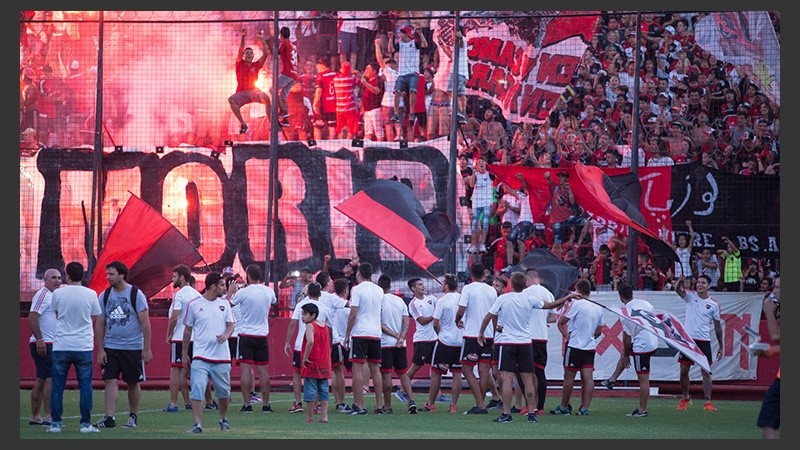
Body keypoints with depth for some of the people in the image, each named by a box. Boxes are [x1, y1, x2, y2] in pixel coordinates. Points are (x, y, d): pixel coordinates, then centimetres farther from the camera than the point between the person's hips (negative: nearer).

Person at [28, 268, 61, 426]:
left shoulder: (54, 296, 18)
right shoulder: (42, 295, -12)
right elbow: (32, 318, -20)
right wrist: (39, 339, -25)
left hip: (51, 345, 10)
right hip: (43, 344, -10)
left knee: (41, 380, 11)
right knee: (51, 378, -13)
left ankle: (35, 416, 15)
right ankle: (47, 417, -15)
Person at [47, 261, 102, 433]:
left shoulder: (58, 293, -3)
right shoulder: (90, 294, -3)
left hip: (61, 346, 0)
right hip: (83, 346, 0)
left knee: (58, 386, 6)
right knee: (85, 385, 5)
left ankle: (56, 423, 6)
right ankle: (86, 424, 2)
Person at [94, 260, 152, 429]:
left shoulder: (136, 294, -7)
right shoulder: (105, 296, 4)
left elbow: (145, 323, -7)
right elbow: (100, 325, 7)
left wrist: (146, 349, -10)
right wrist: (100, 350, 0)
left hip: (133, 347, -3)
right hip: (110, 347, 3)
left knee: (133, 383, 7)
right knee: (110, 381, -7)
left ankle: (133, 417, 21)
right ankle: (109, 417, -10)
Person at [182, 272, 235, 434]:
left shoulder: (224, 303, 8)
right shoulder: (194, 304, 0)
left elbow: (230, 325, 9)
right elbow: (188, 330, 8)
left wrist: (226, 335, -14)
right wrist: (184, 353, 11)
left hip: (222, 356, 3)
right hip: (200, 356, -3)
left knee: (223, 392, 11)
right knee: (197, 391, -13)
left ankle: (223, 419, 32)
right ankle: (197, 425, -12)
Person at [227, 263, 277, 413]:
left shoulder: (243, 292, -12)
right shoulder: (269, 291, 1)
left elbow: (228, 304, 2)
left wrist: (231, 291, 19)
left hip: (246, 335, -3)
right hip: (262, 335, 3)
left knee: (246, 370, -1)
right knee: (263, 370, 6)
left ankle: (247, 404, -4)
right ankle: (265, 404, 7)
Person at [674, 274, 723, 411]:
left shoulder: (714, 304, 4)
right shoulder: (690, 296, 4)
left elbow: (717, 326, 9)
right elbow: (678, 290, -17)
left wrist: (721, 346, 8)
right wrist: (680, 281, -41)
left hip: (704, 340, -1)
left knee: (706, 372, -4)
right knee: (684, 370, 4)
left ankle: (708, 402, -1)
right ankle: (685, 398, 22)